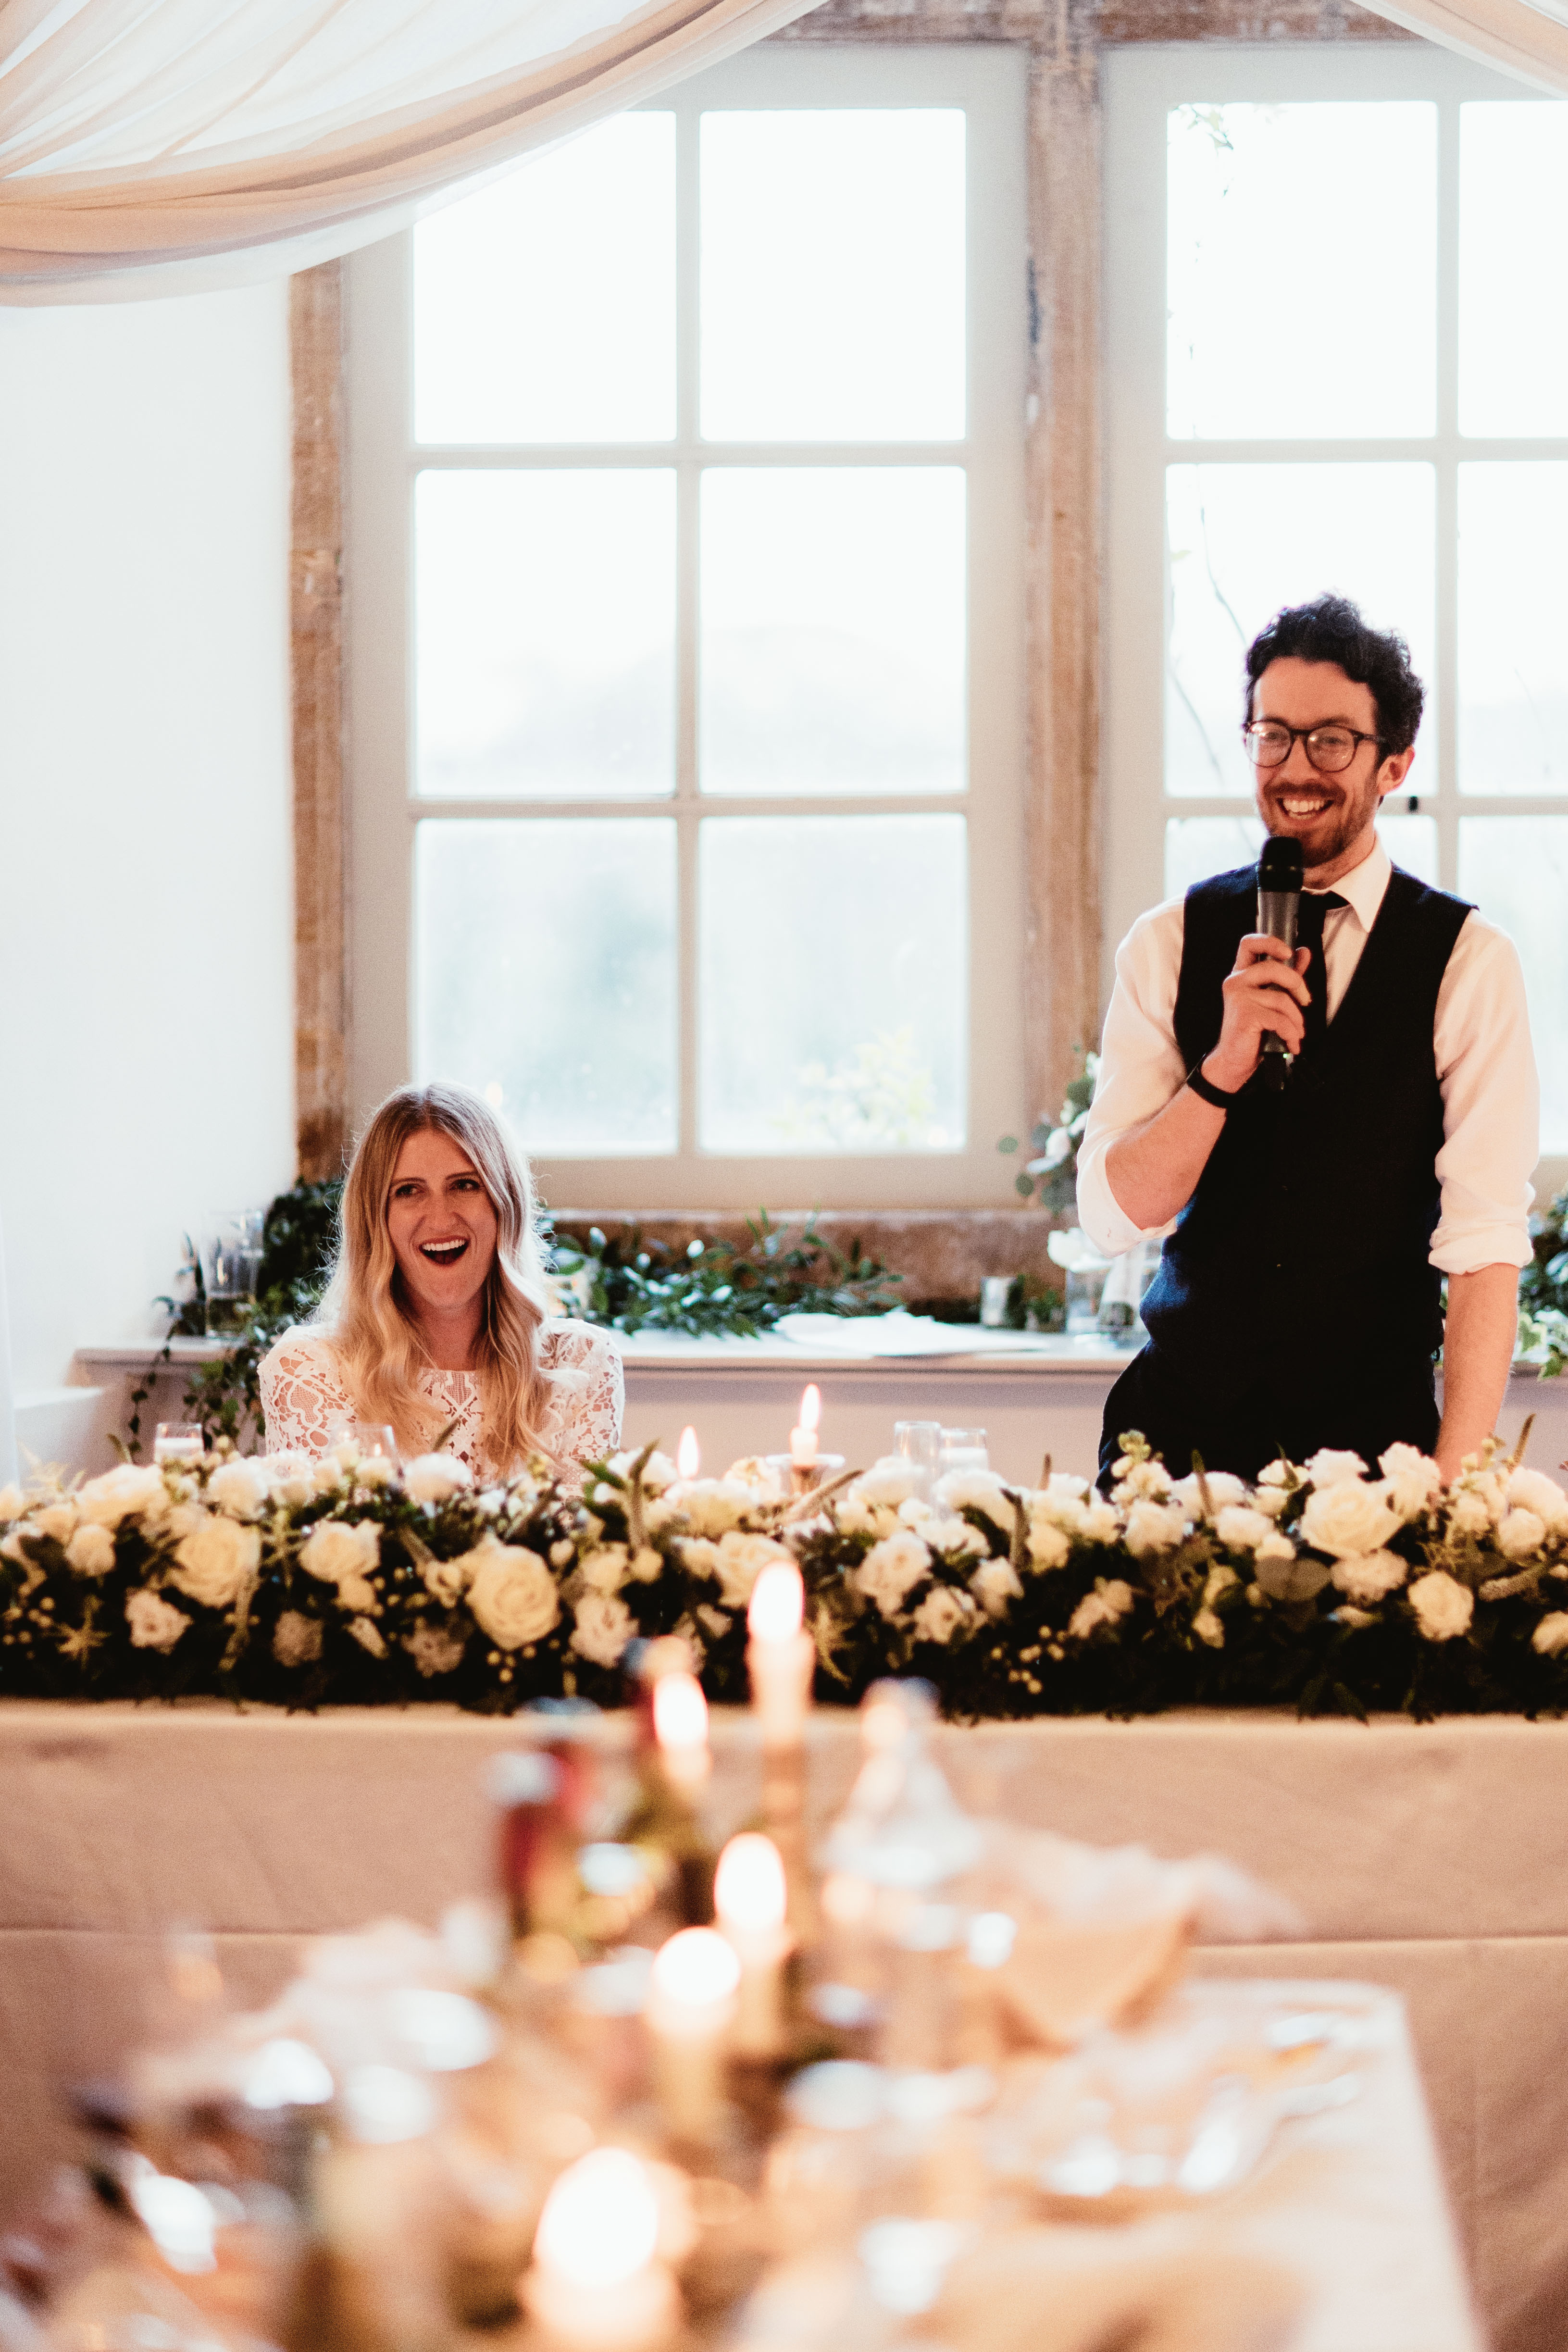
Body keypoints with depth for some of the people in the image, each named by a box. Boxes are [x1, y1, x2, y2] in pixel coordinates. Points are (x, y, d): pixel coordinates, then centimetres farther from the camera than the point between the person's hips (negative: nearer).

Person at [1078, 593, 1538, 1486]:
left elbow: (1487, 1244, -10)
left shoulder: (1469, 963, -4)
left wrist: (1453, 1481, -20)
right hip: (1180, 1422, 2)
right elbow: (1113, 1215, -2)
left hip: (1377, 1439, -1)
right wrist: (1225, 1065, -19)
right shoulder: (1169, 944, 3)